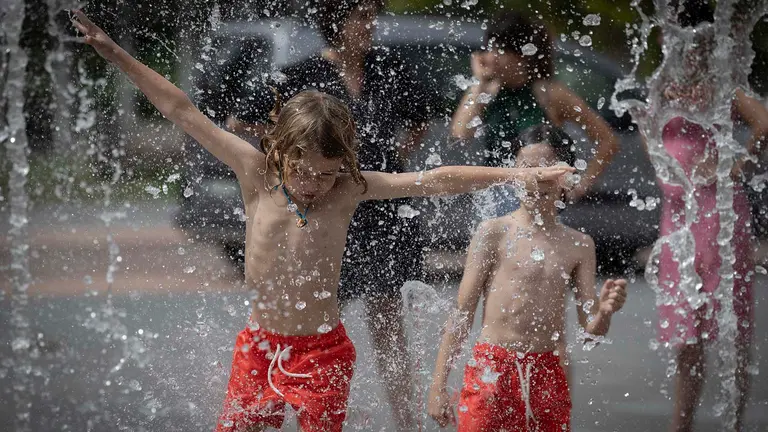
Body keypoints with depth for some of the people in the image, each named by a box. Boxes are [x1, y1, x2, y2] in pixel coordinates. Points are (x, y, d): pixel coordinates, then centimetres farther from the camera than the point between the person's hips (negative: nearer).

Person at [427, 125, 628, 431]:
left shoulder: (578, 245, 7)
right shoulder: (494, 233, -1)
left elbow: (591, 330, 7)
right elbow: (462, 314, 1)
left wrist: (604, 311, -16)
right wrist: (438, 386, -2)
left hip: (548, 378, 3)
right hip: (492, 372, -3)